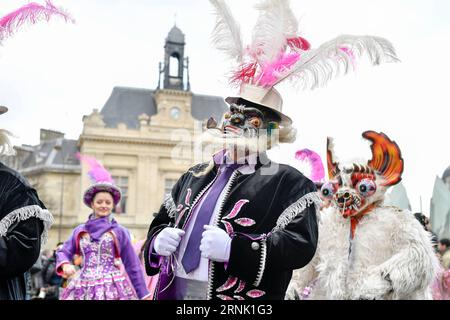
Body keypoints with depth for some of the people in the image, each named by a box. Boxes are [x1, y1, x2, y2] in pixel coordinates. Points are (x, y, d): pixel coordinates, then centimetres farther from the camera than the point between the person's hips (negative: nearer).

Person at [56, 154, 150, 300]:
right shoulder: (80, 231, 10)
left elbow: (132, 265, 4)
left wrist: (143, 294, 3)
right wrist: (65, 265, -12)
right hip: (84, 290, 3)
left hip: (112, 289, -2)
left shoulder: (119, 231, 3)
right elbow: (63, 252, 12)